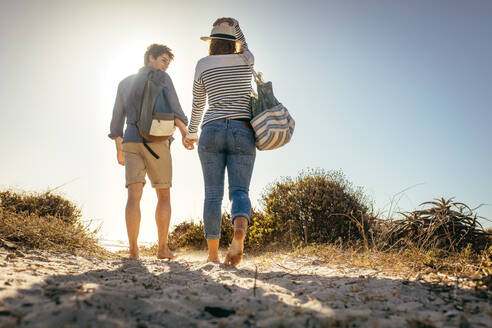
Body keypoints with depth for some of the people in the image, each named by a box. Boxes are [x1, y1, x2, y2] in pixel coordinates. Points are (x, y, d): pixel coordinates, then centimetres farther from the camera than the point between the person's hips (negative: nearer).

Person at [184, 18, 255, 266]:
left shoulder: (203, 65, 9)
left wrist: (190, 133, 28)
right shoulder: (246, 61, 10)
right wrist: (234, 27, 36)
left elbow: (197, 105, 16)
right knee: (239, 190, -2)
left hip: (212, 131, 0)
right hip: (242, 131, 0)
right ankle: (240, 230, -33)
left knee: (213, 193, 2)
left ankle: (213, 254, 0)